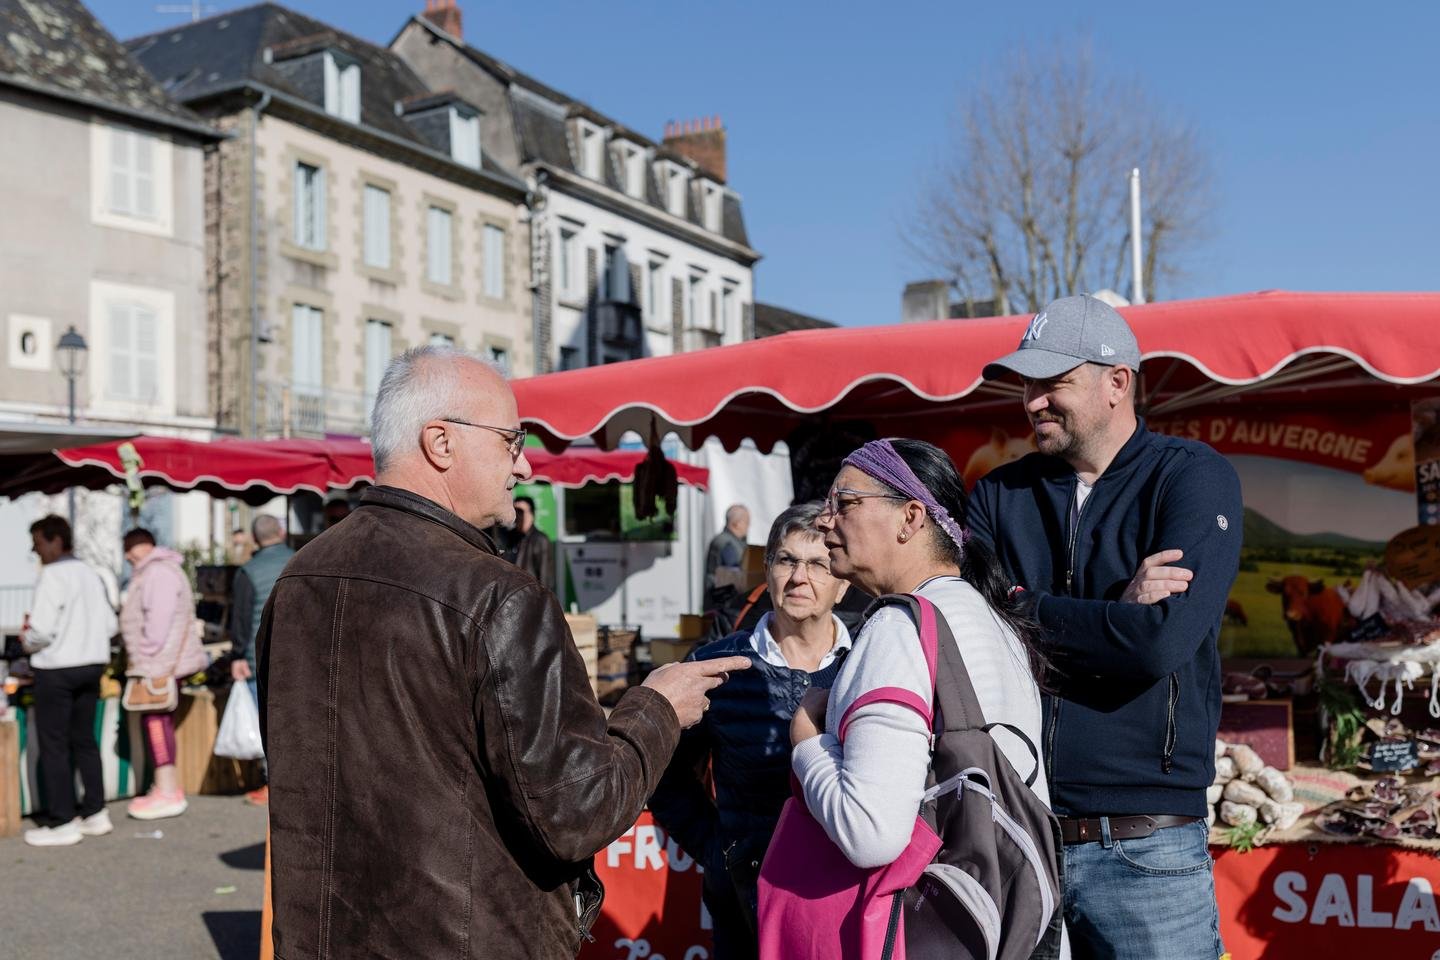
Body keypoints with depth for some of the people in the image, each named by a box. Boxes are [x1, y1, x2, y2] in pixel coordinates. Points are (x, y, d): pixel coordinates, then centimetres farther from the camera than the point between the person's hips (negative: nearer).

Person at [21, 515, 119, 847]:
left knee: (54, 745, 1)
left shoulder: (52, 575, -14)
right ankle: (95, 813, 20)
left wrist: (27, 642, 0)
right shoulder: (89, 573, 9)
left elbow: (42, 630, -19)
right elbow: (109, 625, 9)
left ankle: (63, 823, 5)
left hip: (57, 669, -7)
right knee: (84, 740, 15)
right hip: (92, 664, 7)